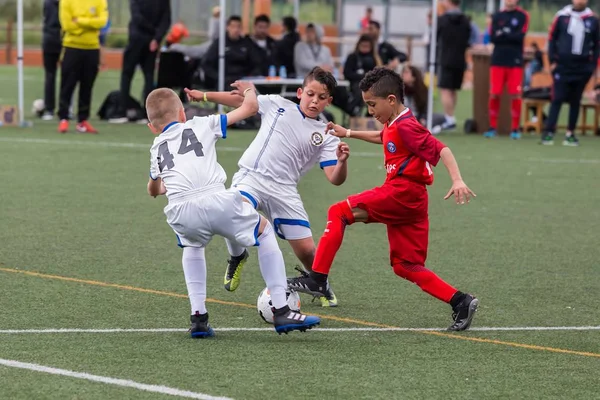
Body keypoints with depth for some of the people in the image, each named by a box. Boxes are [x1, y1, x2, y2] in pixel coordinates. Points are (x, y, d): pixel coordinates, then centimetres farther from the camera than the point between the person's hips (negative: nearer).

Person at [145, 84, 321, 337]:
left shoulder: (156, 148, 30)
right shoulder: (201, 125, 22)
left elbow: (153, 190, 49)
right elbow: (250, 107, 25)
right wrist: (249, 90, 48)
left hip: (180, 211, 2)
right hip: (217, 201, -2)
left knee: (192, 245, 38)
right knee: (264, 231, 25)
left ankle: (198, 318, 24)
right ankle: (281, 312, 18)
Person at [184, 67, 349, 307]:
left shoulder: (326, 137, 8)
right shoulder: (277, 105, 11)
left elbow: (335, 179, -1)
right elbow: (242, 101, 20)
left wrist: (342, 161, -23)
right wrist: (205, 96, 15)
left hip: (283, 191, 1)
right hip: (251, 178, -1)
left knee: (306, 250, -5)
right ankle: (237, 257, 3)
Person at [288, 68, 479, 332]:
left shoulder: (405, 126, -12)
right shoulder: (393, 126, 18)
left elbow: (441, 149, -19)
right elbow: (382, 138, 42)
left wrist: (457, 181, -31)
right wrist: (348, 134, 41)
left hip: (402, 191, -10)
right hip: (410, 201, 10)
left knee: (339, 212, -10)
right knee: (406, 267, 10)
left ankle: (317, 280, -14)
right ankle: (460, 302, 3)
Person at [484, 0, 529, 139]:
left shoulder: (523, 16, 2)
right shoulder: (497, 16, 9)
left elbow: (520, 37, -10)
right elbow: (493, 38, -1)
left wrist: (503, 34, -6)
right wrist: (510, 36, -10)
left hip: (515, 61, -2)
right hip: (498, 60, 2)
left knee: (515, 95, -5)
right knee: (494, 95, -2)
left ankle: (515, 128, 4)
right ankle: (492, 127, 8)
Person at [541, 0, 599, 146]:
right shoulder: (562, 16, 0)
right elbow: (552, 39, 4)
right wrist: (553, 61, -1)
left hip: (582, 68, 2)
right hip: (562, 67, -2)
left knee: (575, 101, 7)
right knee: (557, 99, -7)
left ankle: (570, 133, 13)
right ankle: (549, 132, -8)